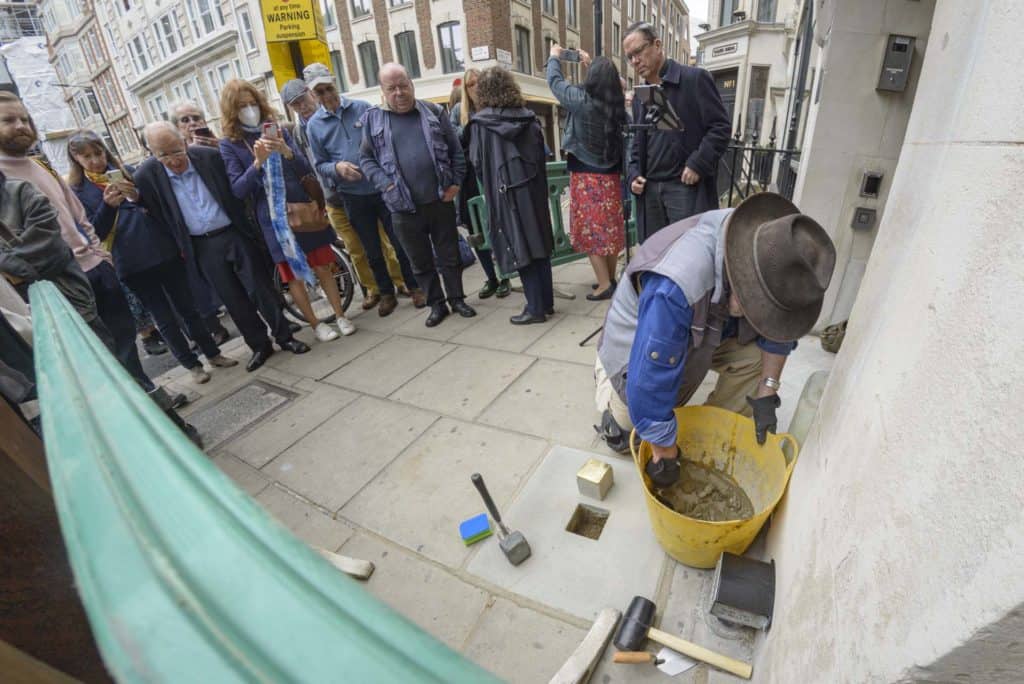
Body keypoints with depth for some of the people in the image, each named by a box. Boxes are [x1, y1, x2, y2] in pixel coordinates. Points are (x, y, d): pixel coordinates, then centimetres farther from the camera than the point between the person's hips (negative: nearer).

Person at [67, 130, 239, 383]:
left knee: (188, 306, 8)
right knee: (165, 318, 5)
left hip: (164, 250, 2)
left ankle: (213, 353, 20)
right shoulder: (78, 191, 3)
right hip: (133, 263, -2)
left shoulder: (127, 171, 9)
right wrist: (108, 205, -18)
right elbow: (95, 234, -4)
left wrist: (140, 196, -10)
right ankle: (192, 364, 17)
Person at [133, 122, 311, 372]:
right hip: (202, 246, 1)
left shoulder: (210, 156, -6)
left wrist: (248, 224, 7)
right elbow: (152, 214, 5)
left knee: (261, 288, 1)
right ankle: (259, 346, 19)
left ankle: (284, 337, 14)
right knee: (234, 299, 7)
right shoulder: (146, 176, -4)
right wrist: (179, 246, 0)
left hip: (234, 234, -1)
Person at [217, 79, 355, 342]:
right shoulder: (229, 145, 0)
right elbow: (238, 189, -9)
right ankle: (315, 324, 19)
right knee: (294, 276, 5)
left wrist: (286, 152, -19)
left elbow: (306, 170, 0)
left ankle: (340, 316, 18)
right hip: (273, 218, -2)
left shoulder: (278, 130, 7)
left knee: (323, 268, 6)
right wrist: (258, 162, -22)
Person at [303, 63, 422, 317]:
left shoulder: (362, 108, 3)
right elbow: (320, 165, 5)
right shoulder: (314, 125, 4)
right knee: (372, 251, 9)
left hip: (382, 188, -1)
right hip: (352, 197, 1)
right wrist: (337, 167, -16)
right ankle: (386, 293, 24)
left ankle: (414, 287, 19)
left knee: (400, 243, 4)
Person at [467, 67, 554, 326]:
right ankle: (546, 302, 18)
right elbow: (541, 155, 10)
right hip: (534, 188, 5)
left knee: (519, 249, -1)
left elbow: (476, 162, 0)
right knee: (538, 245, 10)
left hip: (505, 192, -4)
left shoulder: (480, 123, -4)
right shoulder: (529, 117, 7)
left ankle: (535, 308, 3)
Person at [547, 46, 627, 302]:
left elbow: (555, 82, 4)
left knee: (590, 230, -1)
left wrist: (554, 57, 22)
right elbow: (607, 83, 26)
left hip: (587, 177, -6)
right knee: (609, 228, 11)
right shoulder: (617, 104, 2)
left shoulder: (582, 100, -13)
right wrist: (592, 64, 35)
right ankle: (611, 279, 20)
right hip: (611, 175, 6)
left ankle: (605, 284, -2)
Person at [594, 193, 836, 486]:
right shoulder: (675, 287, -44)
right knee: (628, 423, -14)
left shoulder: (765, 254, -23)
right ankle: (607, 374, 17)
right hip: (638, 341, -5)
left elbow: (776, 329, -6)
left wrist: (766, 394, -8)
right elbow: (650, 386, -38)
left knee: (756, 356, -16)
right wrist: (666, 457, -25)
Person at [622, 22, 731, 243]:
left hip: (686, 186, -5)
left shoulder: (695, 79, 0)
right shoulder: (640, 97, 19)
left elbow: (721, 127, -4)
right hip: (650, 189, 6)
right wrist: (634, 174, 6)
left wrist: (697, 164, -15)